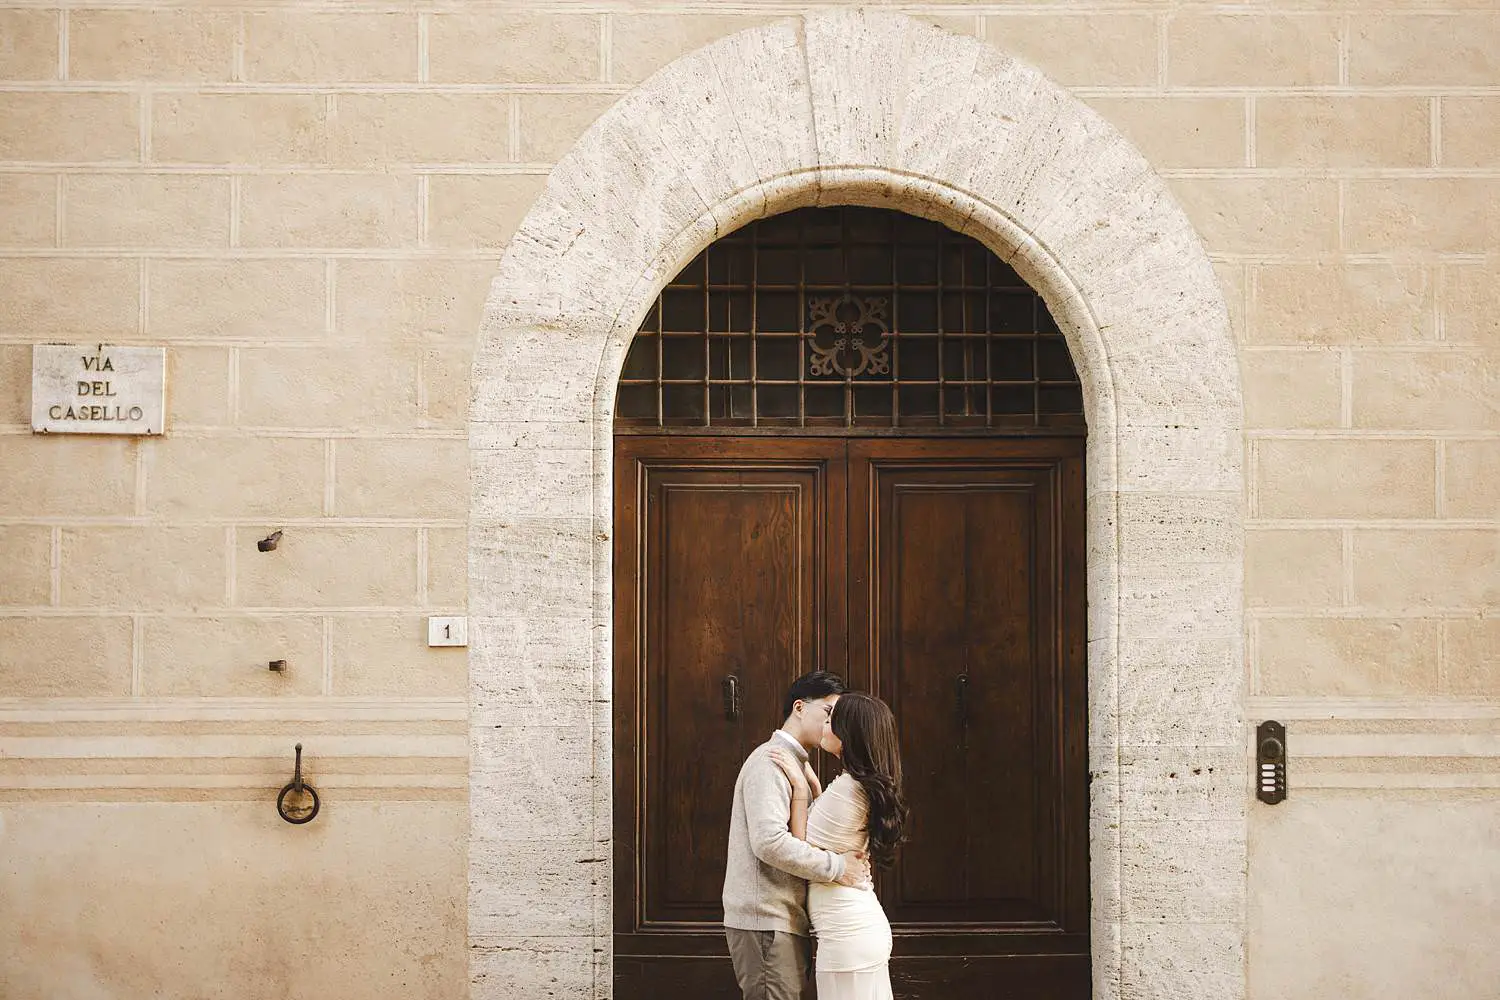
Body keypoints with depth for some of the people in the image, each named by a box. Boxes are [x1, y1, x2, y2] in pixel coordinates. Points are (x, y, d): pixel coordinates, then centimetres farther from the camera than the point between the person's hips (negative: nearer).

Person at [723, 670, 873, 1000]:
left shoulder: (796, 763, 22)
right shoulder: (770, 760, -11)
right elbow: (769, 842, -24)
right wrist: (836, 866, -18)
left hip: (786, 919, 10)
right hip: (765, 920, -10)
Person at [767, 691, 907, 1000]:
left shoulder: (845, 788, -18)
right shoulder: (871, 787, 10)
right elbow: (827, 837, 19)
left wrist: (800, 788, -9)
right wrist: (810, 782, 14)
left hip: (847, 936, -9)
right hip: (869, 926, 9)